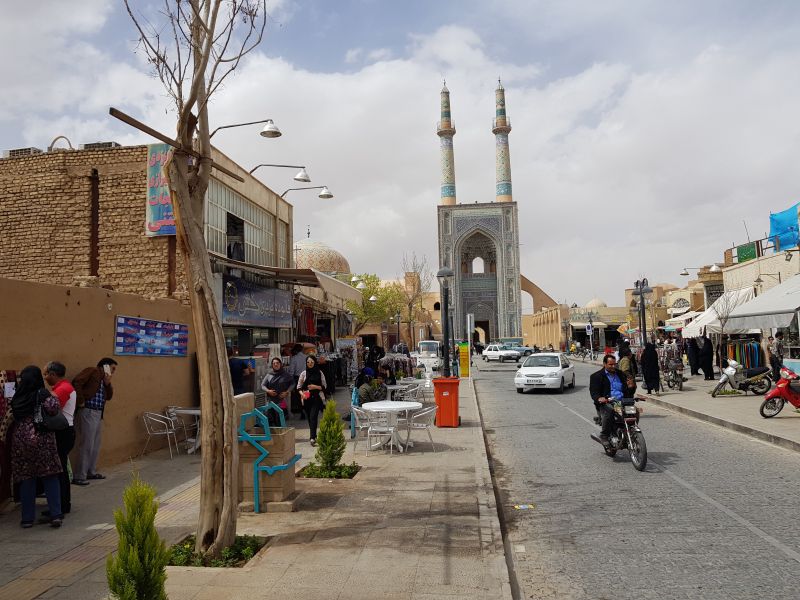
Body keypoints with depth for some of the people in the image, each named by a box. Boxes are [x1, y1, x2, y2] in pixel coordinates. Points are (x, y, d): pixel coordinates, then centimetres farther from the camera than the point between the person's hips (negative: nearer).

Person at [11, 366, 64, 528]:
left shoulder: (17, 397, 3)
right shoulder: (43, 394, -8)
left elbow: (11, 418, 6)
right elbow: (52, 407, -21)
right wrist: (54, 398, -4)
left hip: (20, 440, 3)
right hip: (43, 440, -3)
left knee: (26, 479, 9)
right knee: (50, 477, 4)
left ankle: (27, 518, 14)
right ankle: (56, 515, 0)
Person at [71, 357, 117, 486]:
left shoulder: (104, 379, 20)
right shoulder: (92, 371, -6)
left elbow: (109, 396, 16)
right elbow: (76, 382, -19)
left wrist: (108, 383, 2)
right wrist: (80, 401, -18)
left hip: (98, 414, 9)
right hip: (87, 412, -9)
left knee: (95, 445, 15)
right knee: (86, 445, -7)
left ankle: (91, 472, 26)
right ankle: (79, 476, -1)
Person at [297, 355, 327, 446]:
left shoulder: (319, 373, 1)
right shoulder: (304, 373, 6)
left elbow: (324, 386, 4)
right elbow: (299, 386, 8)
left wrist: (316, 387, -13)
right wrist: (302, 393, -10)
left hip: (317, 398, -3)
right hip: (307, 398, 3)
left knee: (313, 417, -15)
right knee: (310, 418, 9)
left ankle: (312, 438, -19)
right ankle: (314, 436, 25)